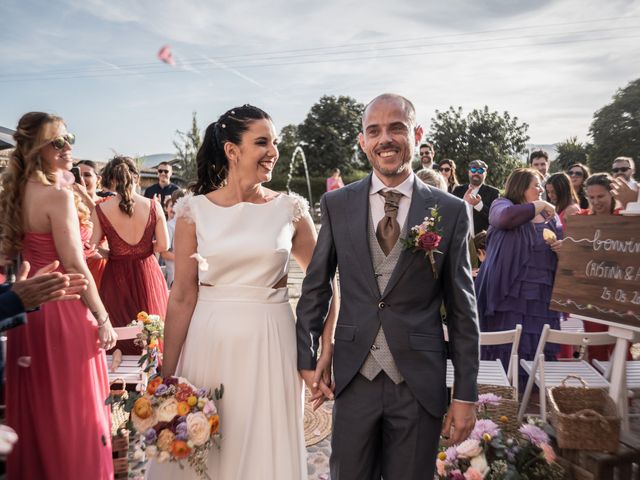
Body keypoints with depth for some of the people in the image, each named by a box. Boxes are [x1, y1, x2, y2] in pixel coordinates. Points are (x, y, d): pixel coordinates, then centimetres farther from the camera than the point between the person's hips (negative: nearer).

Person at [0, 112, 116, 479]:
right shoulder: (58, 194, -17)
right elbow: (75, 267, -19)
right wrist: (103, 319, -12)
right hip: (62, 310, -8)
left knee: (38, 406, 21)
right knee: (73, 409, 6)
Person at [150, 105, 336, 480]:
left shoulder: (291, 209, -1)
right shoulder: (195, 210, -3)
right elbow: (182, 297, -2)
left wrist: (329, 343, -2)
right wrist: (168, 373, -1)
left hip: (271, 345, 0)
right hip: (211, 343, 0)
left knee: (266, 446, 12)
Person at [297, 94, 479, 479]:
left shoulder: (451, 211, -4)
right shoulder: (336, 204, 0)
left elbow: (462, 308, -1)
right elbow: (316, 286, 5)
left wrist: (466, 394, 0)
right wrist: (306, 358, 3)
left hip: (420, 381, -1)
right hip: (354, 376, 1)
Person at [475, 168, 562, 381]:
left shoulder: (551, 217, 18)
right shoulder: (502, 205, 2)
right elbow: (506, 217, -22)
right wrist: (539, 205, -10)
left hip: (542, 297, 5)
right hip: (509, 294, -5)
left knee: (538, 351, 6)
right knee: (507, 351, -2)